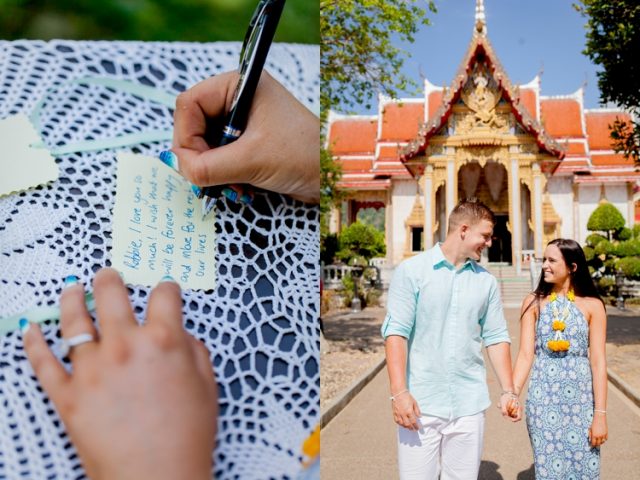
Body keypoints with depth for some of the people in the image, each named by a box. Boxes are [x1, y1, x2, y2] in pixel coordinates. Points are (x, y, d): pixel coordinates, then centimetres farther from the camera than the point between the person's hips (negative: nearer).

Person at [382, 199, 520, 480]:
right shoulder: (412, 271, -4)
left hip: (470, 404, 4)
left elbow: (496, 338, 12)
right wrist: (399, 392, -16)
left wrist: (508, 391, 4)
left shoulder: (486, 281, 9)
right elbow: (396, 331, -9)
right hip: (421, 404, -3)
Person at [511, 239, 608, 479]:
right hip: (543, 398, 1)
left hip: (581, 398, 0)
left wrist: (600, 414, -7)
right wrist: (513, 393, -18)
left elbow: (598, 361, -4)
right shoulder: (534, 302, 2)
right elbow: (526, 354, -4)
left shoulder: (592, 305, -1)